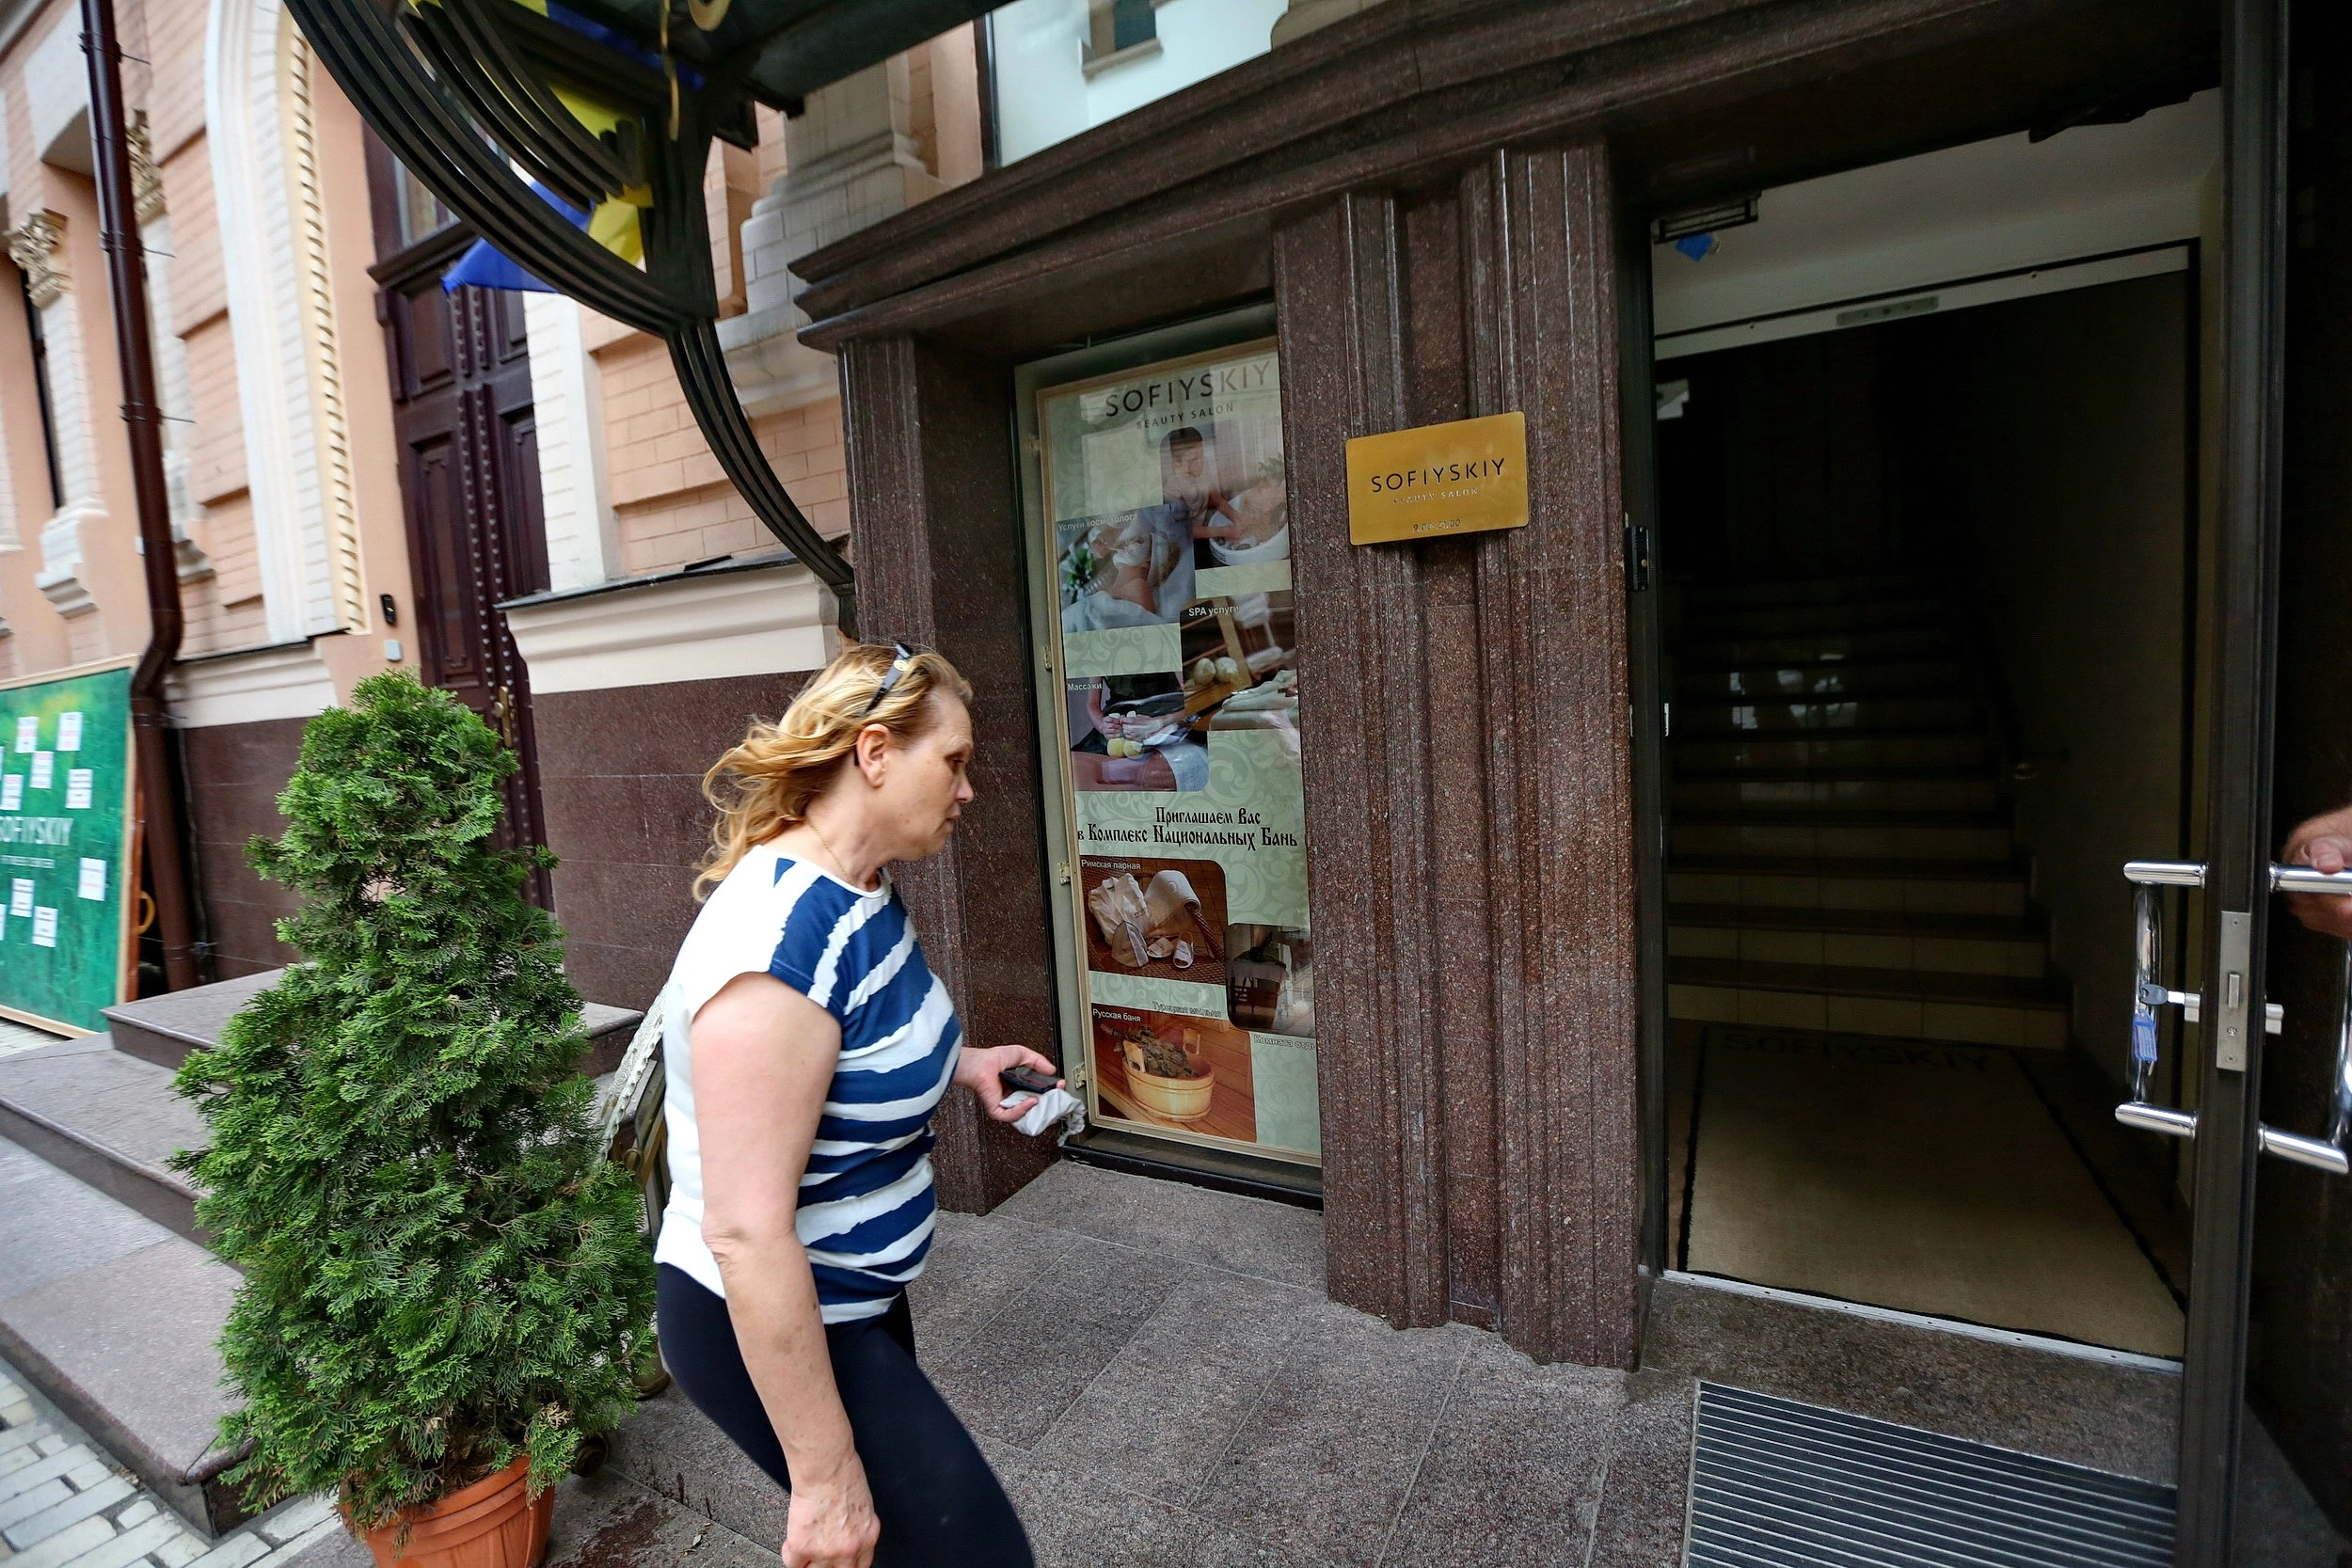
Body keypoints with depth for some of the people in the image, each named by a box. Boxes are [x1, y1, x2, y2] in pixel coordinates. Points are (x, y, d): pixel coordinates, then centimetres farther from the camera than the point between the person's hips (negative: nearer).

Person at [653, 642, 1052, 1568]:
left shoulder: (864, 892, -2)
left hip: (855, 1299, 9)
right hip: (767, 1327, -9)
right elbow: (747, 1232, -29)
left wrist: (959, 1061, 1)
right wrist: (824, 1476, -21)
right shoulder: (781, 937, -31)